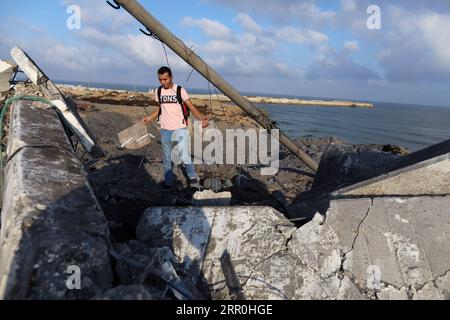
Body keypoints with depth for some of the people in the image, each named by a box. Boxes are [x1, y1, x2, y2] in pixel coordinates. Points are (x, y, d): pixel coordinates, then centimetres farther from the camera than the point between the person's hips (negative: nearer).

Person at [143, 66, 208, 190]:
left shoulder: (180, 90, -7)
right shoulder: (158, 91, 6)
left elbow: (191, 107, -10)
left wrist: (202, 118, -25)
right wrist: (150, 118, 14)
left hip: (179, 128, -4)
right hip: (165, 129, 5)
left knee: (184, 156, -15)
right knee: (166, 159, 10)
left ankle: (193, 179, 2)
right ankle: (168, 183, 22)